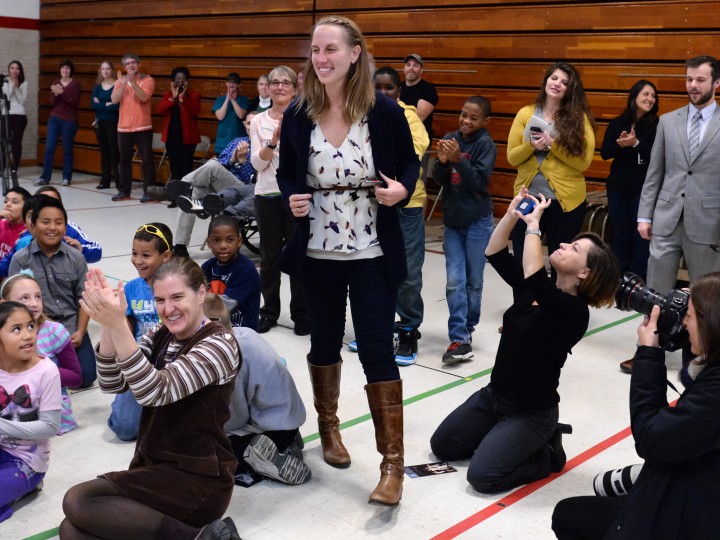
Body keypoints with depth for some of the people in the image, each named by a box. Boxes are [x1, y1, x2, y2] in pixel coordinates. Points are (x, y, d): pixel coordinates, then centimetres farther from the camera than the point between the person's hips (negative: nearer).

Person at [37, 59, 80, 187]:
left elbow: (75, 103, -12)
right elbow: (52, 103, 5)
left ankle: (67, 178, 9)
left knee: (67, 149, 1)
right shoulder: (55, 83, 9)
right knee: (49, 148, -2)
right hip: (54, 119, 4)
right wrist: (57, 94, -14)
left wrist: (62, 93, -20)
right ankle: (45, 177, 0)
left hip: (69, 120, -4)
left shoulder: (75, 84, -2)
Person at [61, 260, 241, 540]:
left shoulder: (219, 344, -13)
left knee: (78, 501, -20)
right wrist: (108, 325, -20)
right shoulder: (160, 338, 9)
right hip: (153, 470, 7)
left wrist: (118, 324, -35)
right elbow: (112, 383, -5)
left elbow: (156, 392, -27)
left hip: (199, 480, -7)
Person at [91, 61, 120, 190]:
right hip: (100, 122, 5)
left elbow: (117, 105, -14)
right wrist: (108, 104, -12)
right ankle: (105, 180, 13)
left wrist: (101, 105, -7)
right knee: (104, 152, 8)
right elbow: (93, 104, 0)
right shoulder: (97, 87, 11)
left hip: (113, 123, -5)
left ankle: (119, 182, -6)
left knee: (115, 152, -8)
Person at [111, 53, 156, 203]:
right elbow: (114, 100, -6)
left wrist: (133, 82, -27)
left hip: (143, 127, -4)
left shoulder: (147, 80, -2)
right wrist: (123, 84, -19)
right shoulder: (120, 81, 9)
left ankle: (149, 192, -1)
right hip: (123, 127, 4)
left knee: (147, 160, -4)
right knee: (124, 160, 9)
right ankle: (124, 191, 16)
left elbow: (144, 97, -18)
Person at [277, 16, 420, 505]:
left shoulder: (385, 111, -10)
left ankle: (393, 462, 7)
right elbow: (286, 174, 9)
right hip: (318, 252, 3)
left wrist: (402, 188, -17)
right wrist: (292, 199, -12)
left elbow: (410, 163, 4)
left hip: (373, 254, -3)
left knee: (377, 351, -3)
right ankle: (329, 426, 41)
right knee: (325, 341, 17)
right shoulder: (298, 116, -3)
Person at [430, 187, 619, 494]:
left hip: (531, 413, -8)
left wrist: (533, 225, -30)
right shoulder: (533, 288, -1)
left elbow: (534, 279, -40)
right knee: (441, 446, 13)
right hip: (493, 395, 8)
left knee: (482, 475, -19)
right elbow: (495, 254, -1)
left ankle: (546, 453, 6)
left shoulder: (574, 311, -23)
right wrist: (512, 215, -14)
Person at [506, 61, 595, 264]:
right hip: (527, 197, 2)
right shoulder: (526, 114, 3)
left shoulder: (579, 118, -4)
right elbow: (512, 157, 2)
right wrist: (531, 145, -16)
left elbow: (583, 162, -10)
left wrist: (553, 145, -18)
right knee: (521, 261, 10)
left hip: (565, 200, -2)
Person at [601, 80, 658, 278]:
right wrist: (620, 144, -18)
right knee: (620, 234, 10)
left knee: (640, 235, 0)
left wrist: (636, 143, -24)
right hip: (618, 187, 3)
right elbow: (604, 153, 1)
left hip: (644, 189, -3)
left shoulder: (657, 125, -4)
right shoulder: (617, 123, 4)